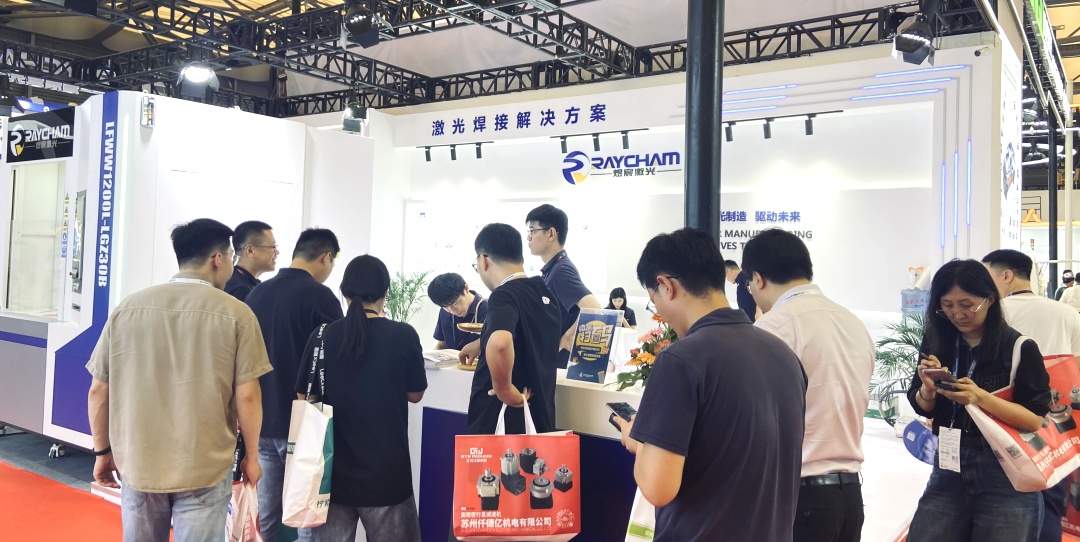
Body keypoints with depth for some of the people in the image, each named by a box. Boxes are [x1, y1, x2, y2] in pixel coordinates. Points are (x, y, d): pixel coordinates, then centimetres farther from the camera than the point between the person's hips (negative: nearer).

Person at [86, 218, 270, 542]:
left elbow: (99, 389, 3)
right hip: (205, 468, -3)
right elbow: (246, 396, -11)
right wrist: (251, 457, 3)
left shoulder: (129, 307, -1)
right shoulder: (236, 313, -10)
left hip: (137, 463, 3)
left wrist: (103, 451, 16)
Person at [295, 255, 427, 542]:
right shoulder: (403, 335, -11)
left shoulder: (322, 336, -6)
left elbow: (305, 397, 6)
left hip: (332, 468, 2)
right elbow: (415, 394, 2)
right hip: (386, 469, -2)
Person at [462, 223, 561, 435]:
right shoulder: (545, 293, 8)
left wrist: (504, 389, -24)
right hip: (538, 419, 8)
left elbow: (499, 343, -40)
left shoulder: (504, 295, -18)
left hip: (499, 422, -8)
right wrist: (479, 345, 34)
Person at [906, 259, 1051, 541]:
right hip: (949, 469, 4)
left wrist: (980, 397, -25)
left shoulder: (1019, 348, -10)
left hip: (1006, 475, -3)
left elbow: (1035, 420, -12)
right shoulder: (936, 342, 0)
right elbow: (924, 409, 5)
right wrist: (928, 389, -16)